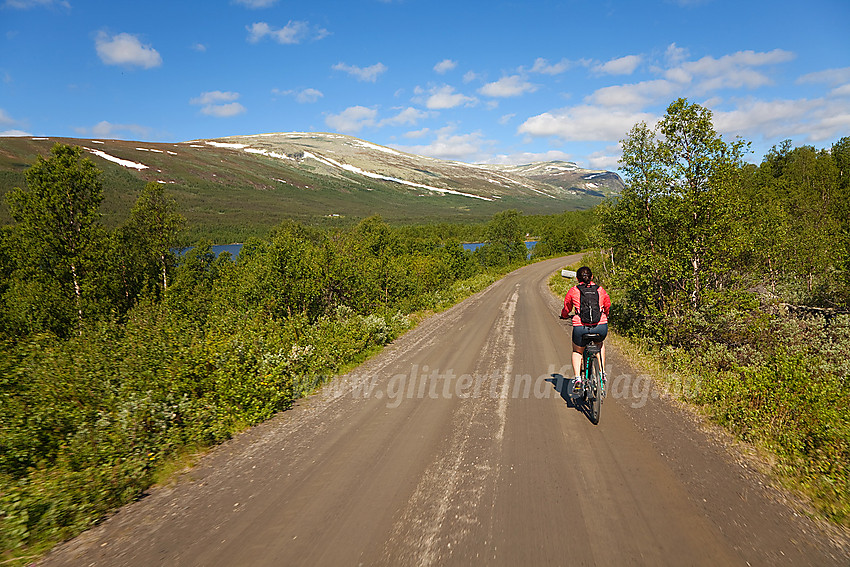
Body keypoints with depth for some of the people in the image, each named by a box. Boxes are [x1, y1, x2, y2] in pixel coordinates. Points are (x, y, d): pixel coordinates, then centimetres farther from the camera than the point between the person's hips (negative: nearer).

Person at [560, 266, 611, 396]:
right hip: (601, 327, 2)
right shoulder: (600, 290, 12)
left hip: (581, 328, -1)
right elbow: (608, 307, 26)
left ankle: (577, 379, 10)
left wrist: (564, 316, 44)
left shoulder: (573, 291, 8)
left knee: (577, 351, 28)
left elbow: (566, 309, 22)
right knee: (600, 345, 37)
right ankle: (602, 373, 27)